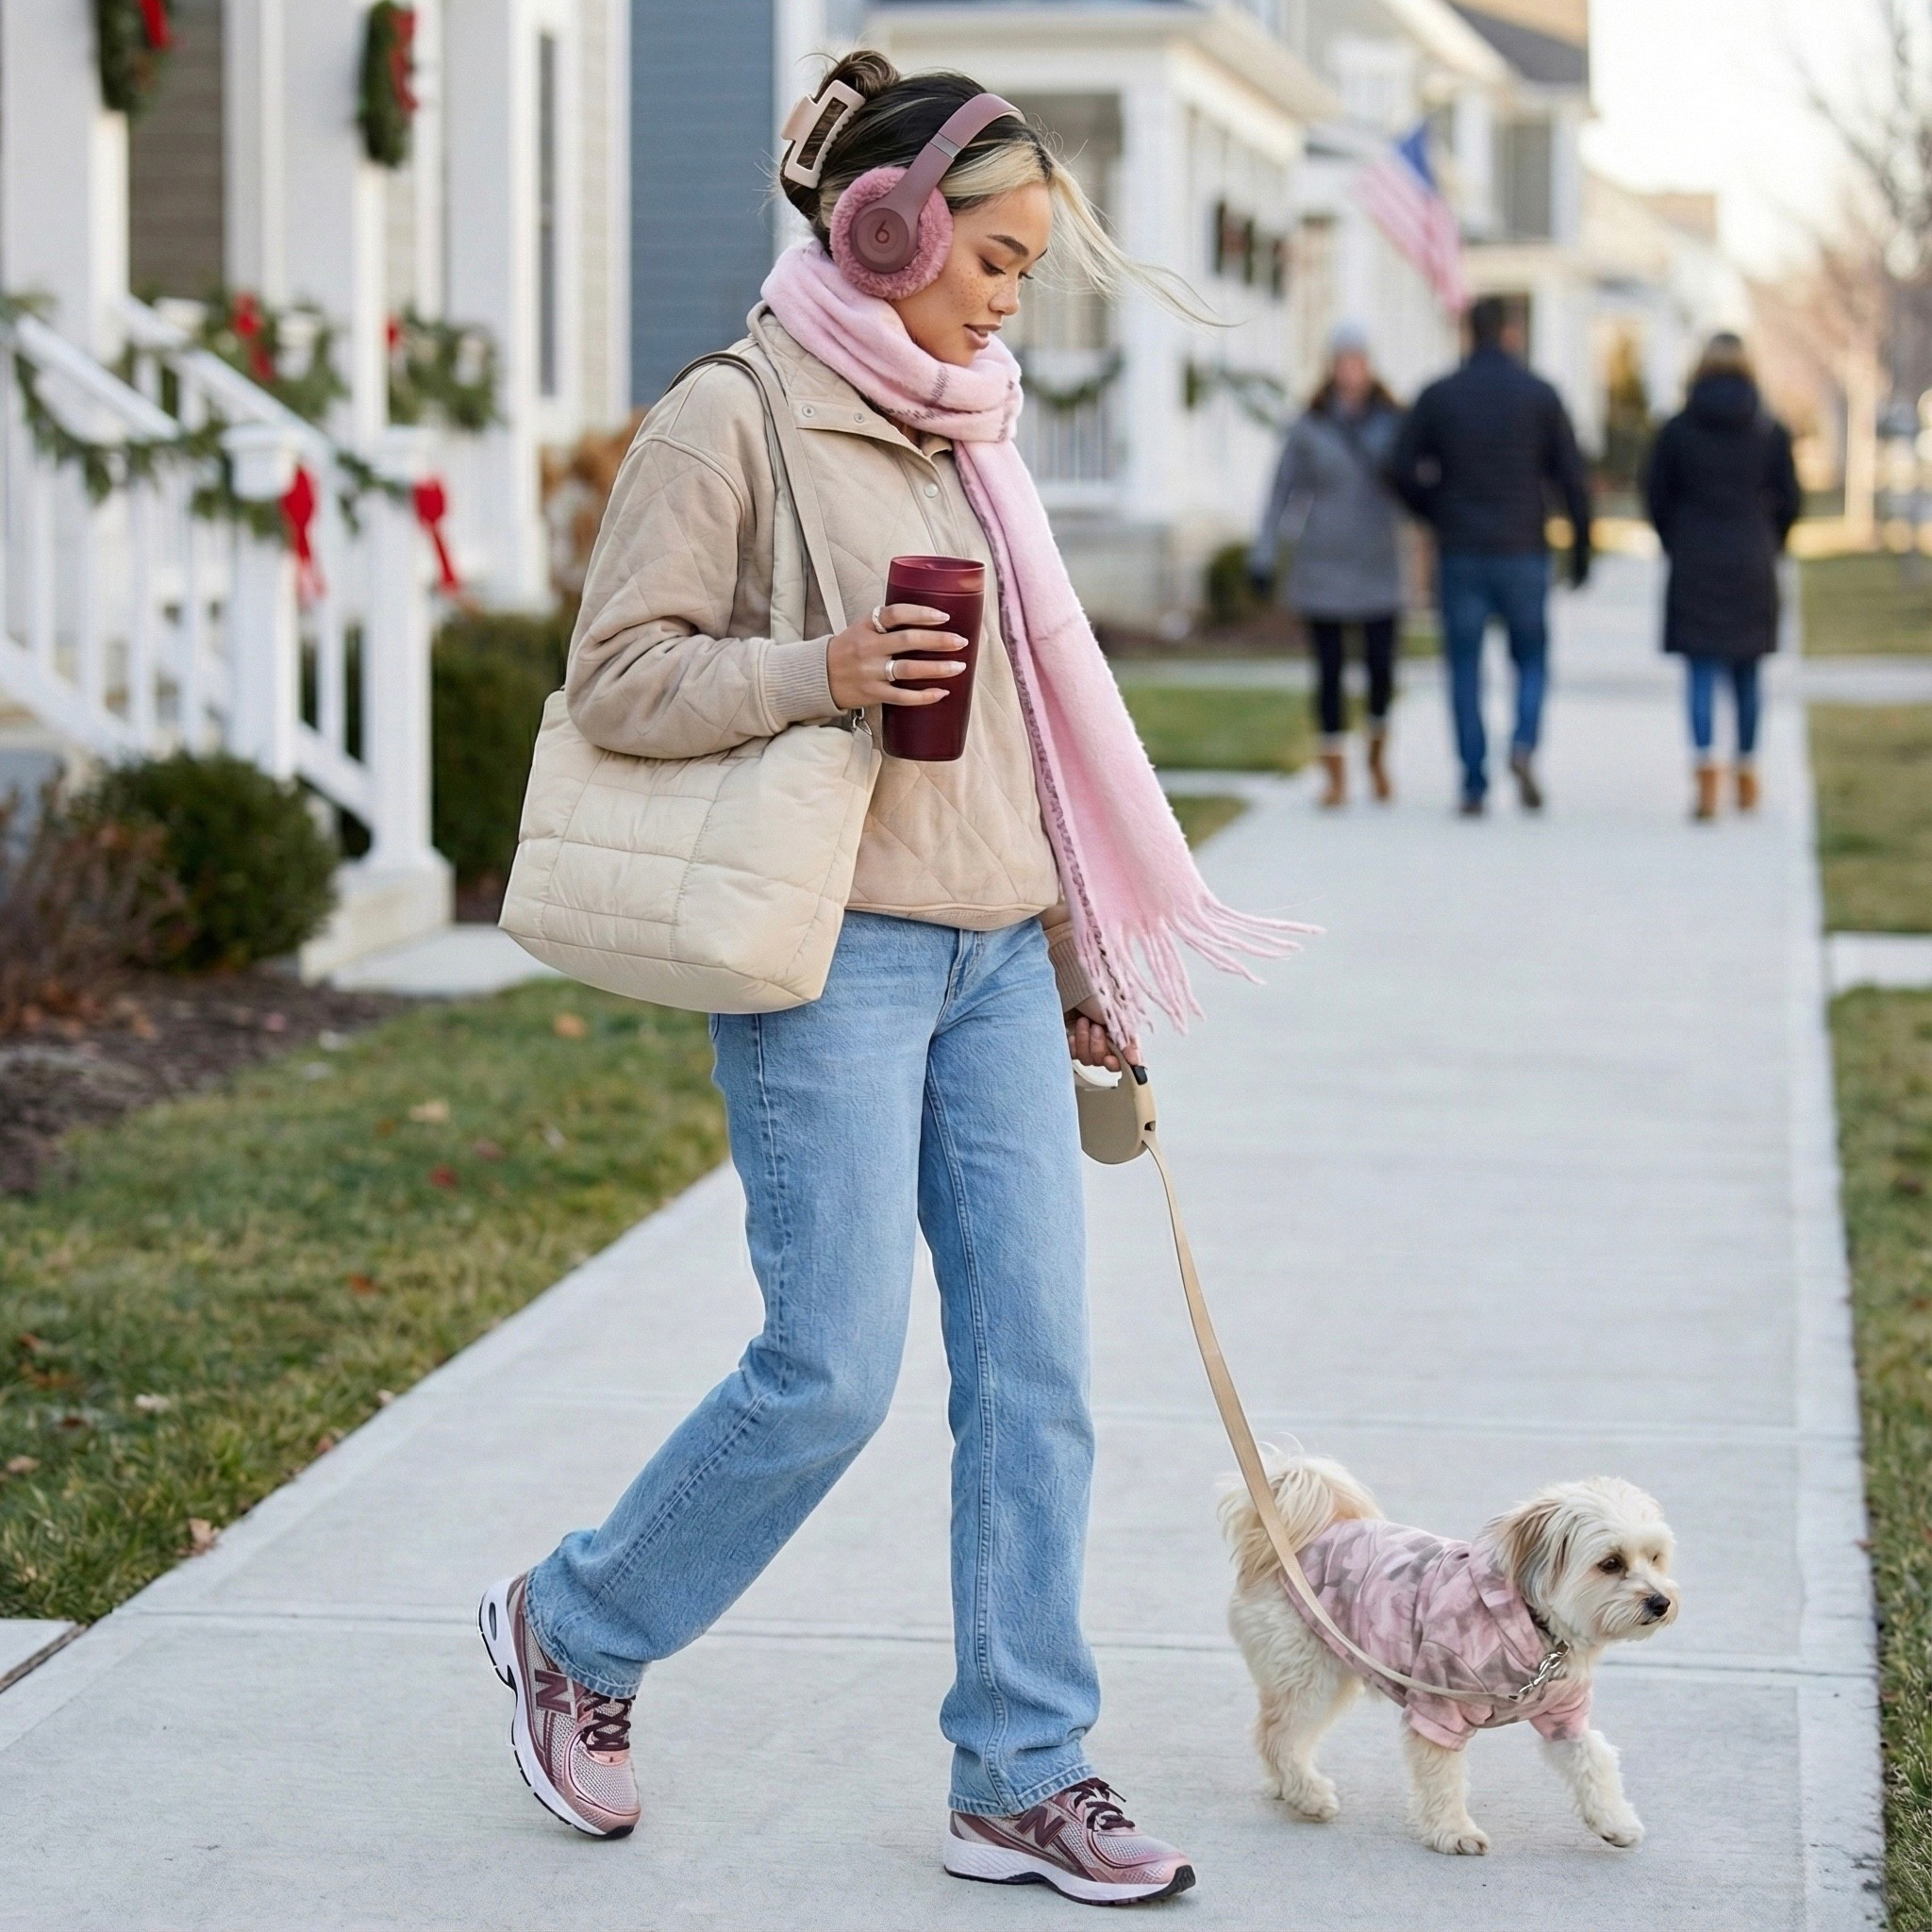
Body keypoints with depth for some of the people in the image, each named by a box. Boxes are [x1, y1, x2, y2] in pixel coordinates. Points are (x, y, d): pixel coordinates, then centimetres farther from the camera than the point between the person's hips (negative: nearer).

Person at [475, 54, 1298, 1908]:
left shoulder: (961, 431, 15)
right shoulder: (731, 417, -7)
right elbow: (618, 675, -9)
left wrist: (1087, 958, 21)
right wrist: (821, 674, -23)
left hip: (999, 956, 7)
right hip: (832, 954, -7)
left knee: (1035, 1361, 2)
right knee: (833, 1368, -6)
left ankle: (1022, 1774, 10)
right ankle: (573, 1626, 18)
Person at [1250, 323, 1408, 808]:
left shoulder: (1392, 423, 3)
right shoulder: (1309, 429, 0)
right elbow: (1283, 492, 3)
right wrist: (1263, 556, 0)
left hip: (1378, 566, 1)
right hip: (1322, 565, -1)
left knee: (1382, 667, -4)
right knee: (1329, 671, -1)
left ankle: (1378, 752, 24)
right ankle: (1335, 773, 8)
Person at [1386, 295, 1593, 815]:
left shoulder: (1437, 396, 1)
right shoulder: (1540, 395, -1)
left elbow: (1402, 470, -1)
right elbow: (1572, 476, -3)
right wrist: (1580, 549, 5)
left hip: (1458, 555, 1)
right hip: (1523, 553, 0)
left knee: (1465, 669, 6)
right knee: (1532, 659, 13)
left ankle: (1474, 786, 2)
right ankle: (1524, 745, -13)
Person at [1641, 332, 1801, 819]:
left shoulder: (1677, 430, -3)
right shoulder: (1771, 432, -1)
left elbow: (1656, 496, 0)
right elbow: (1789, 500, 1)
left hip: (1694, 565, -1)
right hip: (1752, 568, 1)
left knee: (1701, 674, -3)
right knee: (1746, 675, 13)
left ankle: (1706, 774, -19)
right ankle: (1747, 777, 21)